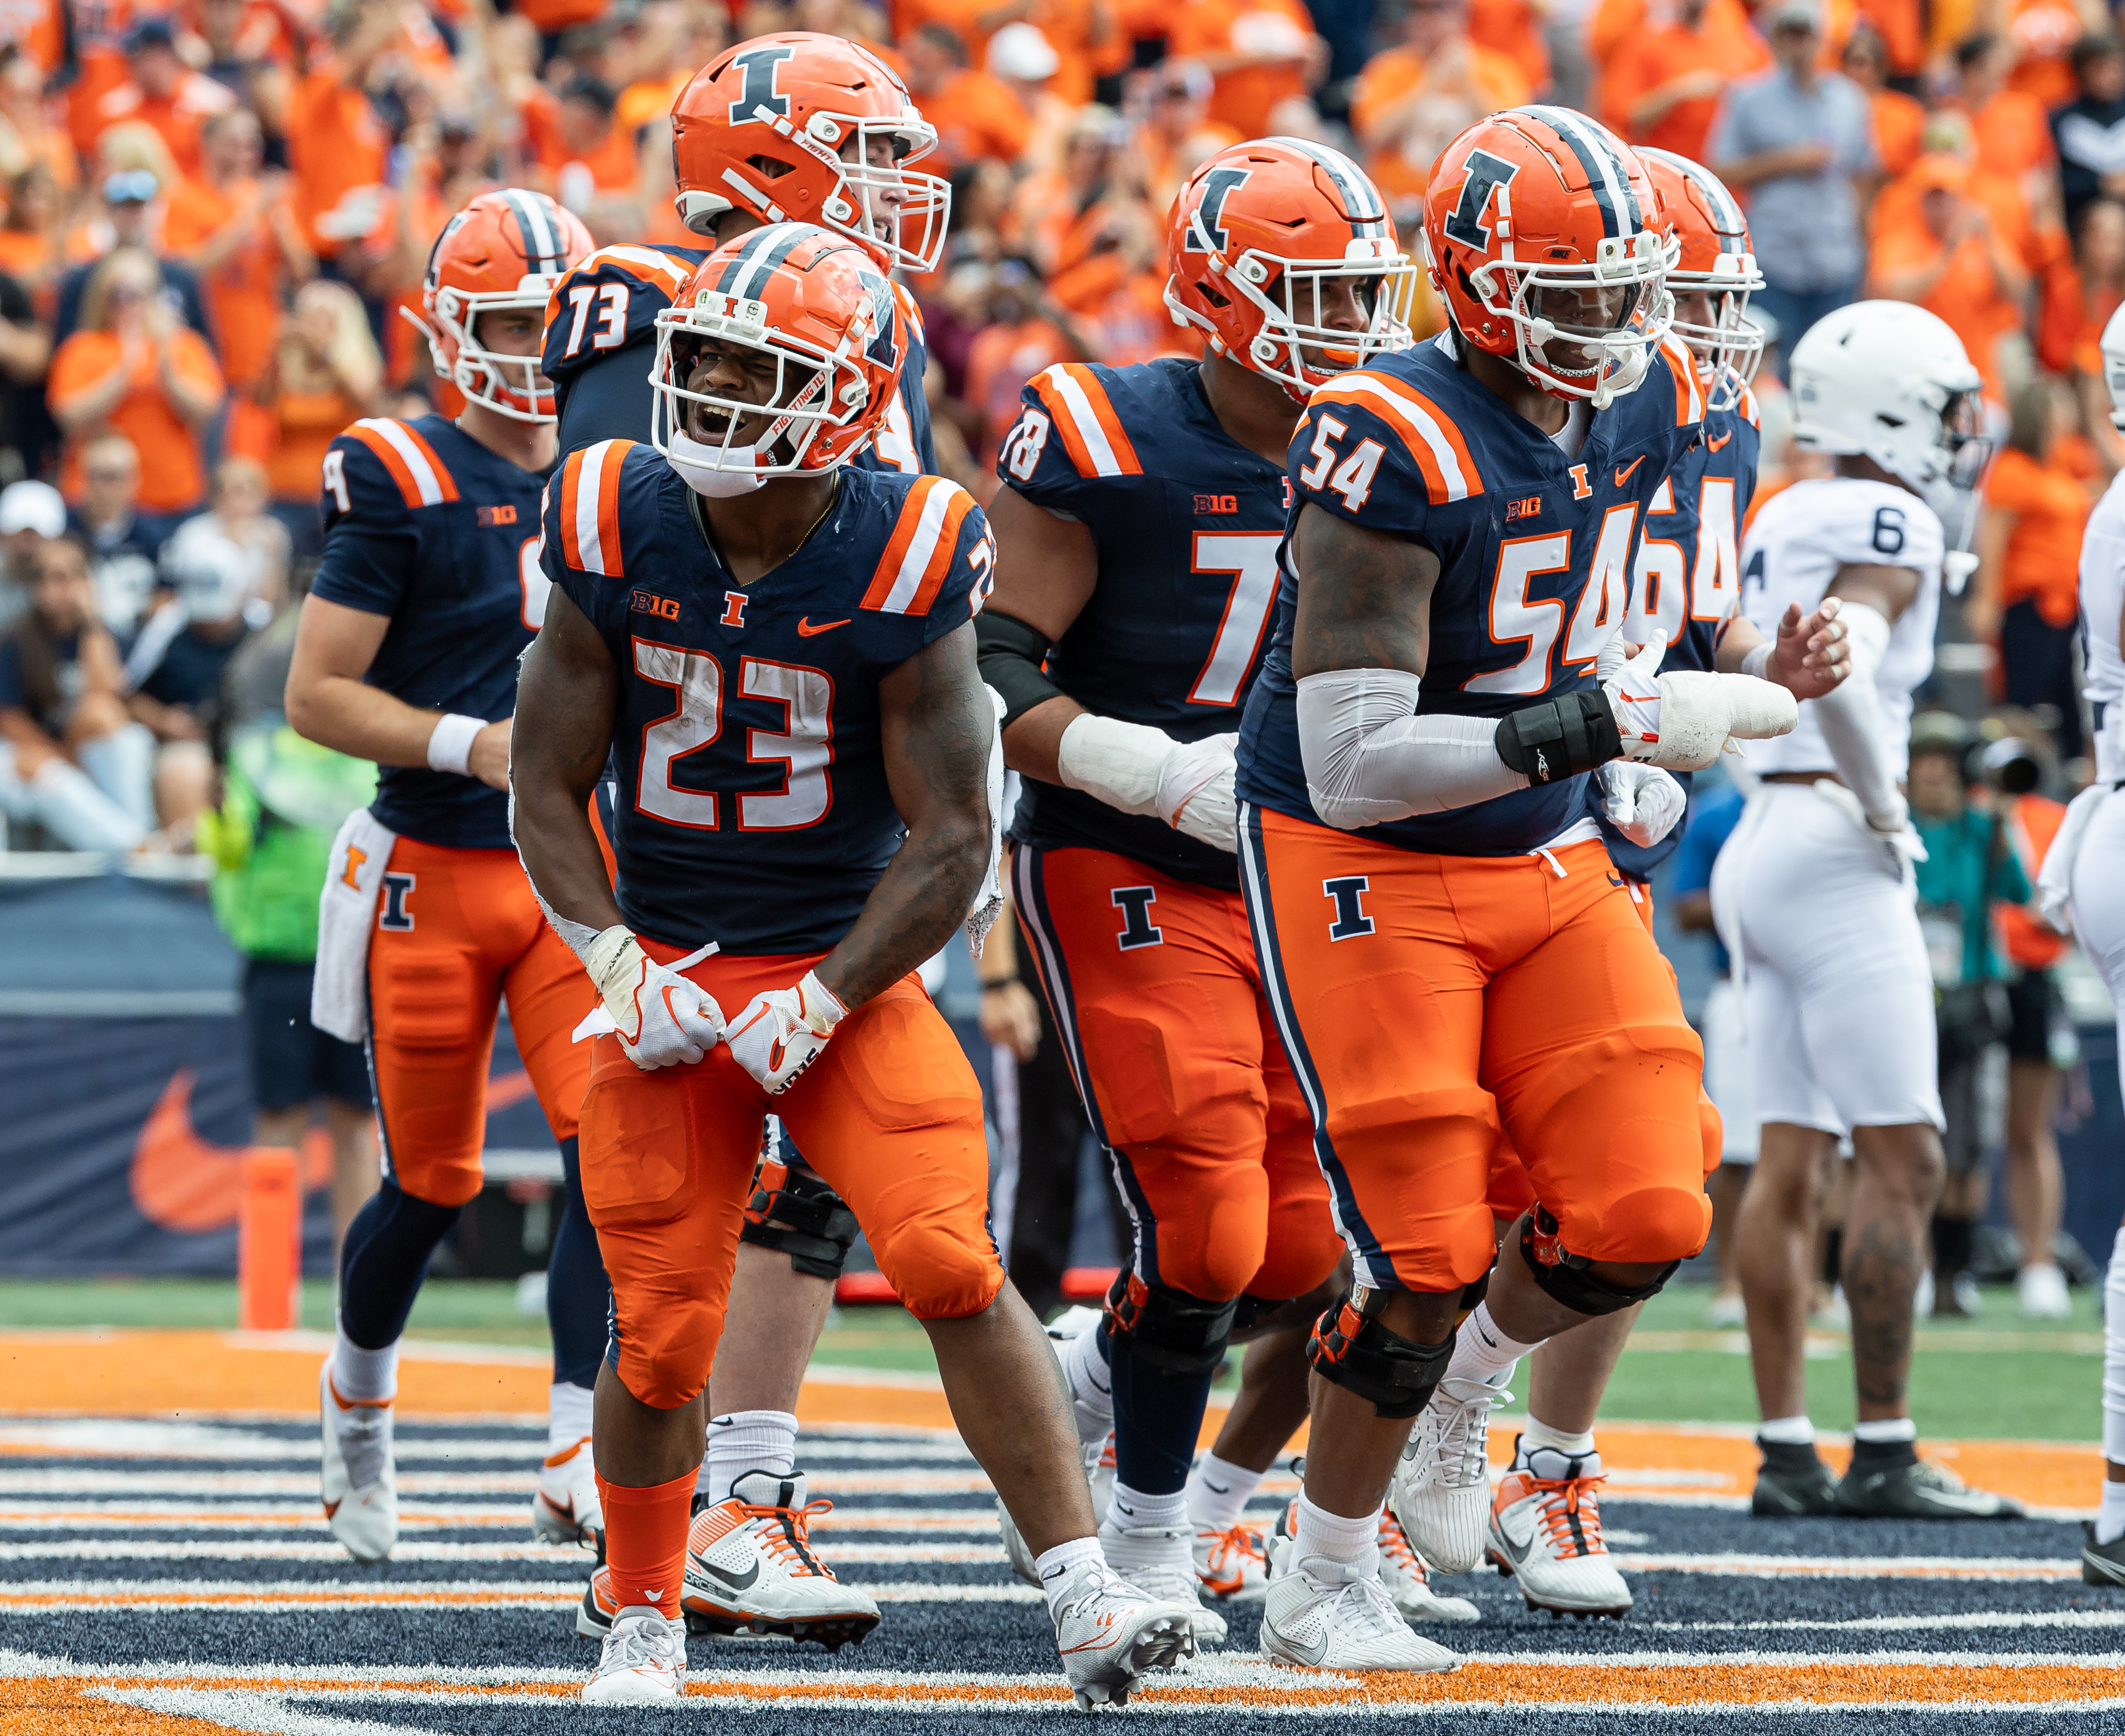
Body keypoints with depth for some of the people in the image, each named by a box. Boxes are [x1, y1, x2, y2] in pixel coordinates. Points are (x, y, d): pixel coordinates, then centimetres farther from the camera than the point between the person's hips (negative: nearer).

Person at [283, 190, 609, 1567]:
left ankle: (580, 1461, -15)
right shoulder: (401, 482, -8)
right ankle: (358, 1401, 36)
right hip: (436, 876, -3)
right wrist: (471, 746, -23)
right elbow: (318, 694, -11)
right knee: (435, 1185, 7)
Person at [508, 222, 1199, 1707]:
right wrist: (618, 967, -10)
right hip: (667, 974, 2)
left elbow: (950, 840, -10)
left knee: (953, 1265, -18)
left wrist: (820, 1006, -16)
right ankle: (642, 1616, 25)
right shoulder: (619, 535, -7)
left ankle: (1087, 1600, -15)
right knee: (662, 1333, 0)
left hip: (847, 973, -2)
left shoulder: (902, 568, -14)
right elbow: (548, 786, 2)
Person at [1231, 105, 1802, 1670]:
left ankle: (1451, 1409, 27)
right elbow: (1353, 765, -27)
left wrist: (1635, 760, 6)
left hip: (1550, 865, 7)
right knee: (1427, 1259, -7)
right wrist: (1591, 728, -33)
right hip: (1368, 874, -7)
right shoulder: (1395, 446, -25)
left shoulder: (1647, 408, -1)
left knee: (1643, 1224, -2)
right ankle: (1320, 1588, 14)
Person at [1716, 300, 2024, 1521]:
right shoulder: (1888, 529, -12)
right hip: (1836, 857, -9)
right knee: (1902, 1160, -7)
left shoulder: (1784, 526, 16)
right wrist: (1881, 803, -14)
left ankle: (1786, 1453, 6)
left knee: (1790, 1164, 7)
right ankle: (1884, 1455, -9)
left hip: (1764, 853, 9)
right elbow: (1839, 677, -27)